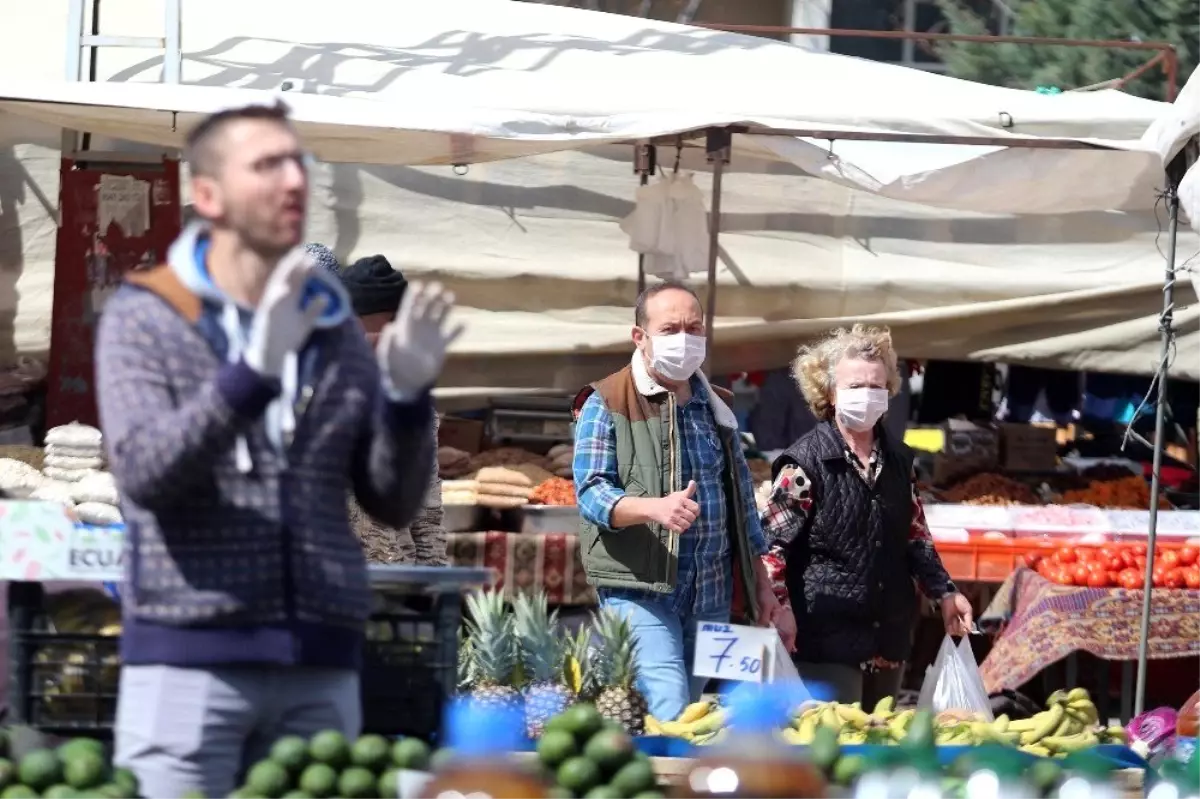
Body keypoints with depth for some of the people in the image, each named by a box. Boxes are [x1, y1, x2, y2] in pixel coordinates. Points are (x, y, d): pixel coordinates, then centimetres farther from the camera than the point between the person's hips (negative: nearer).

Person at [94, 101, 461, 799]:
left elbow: (395, 504, 11)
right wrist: (253, 373, -26)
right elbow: (144, 472, -14)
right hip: (189, 658, -4)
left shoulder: (336, 327, 12)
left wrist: (408, 396, -8)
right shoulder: (144, 318, 1)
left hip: (320, 670, 4)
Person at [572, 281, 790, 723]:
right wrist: (655, 507, -31)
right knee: (670, 715, -19)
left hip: (712, 595, 6)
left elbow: (742, 500, 22)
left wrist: (761, 586, 18)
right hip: (641, 589, -6)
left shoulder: (716, 408, 17)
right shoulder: (607, 405, -2)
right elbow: (591, 492, -12)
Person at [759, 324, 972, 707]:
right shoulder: (806, 461, -7)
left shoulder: (898, 460, 13)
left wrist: (943, 592, 12)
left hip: (888, 637, 6)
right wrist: (778, 609, -19)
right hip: (826, 637, -6)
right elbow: (771, 542, -10)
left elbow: (916, 536, 21)